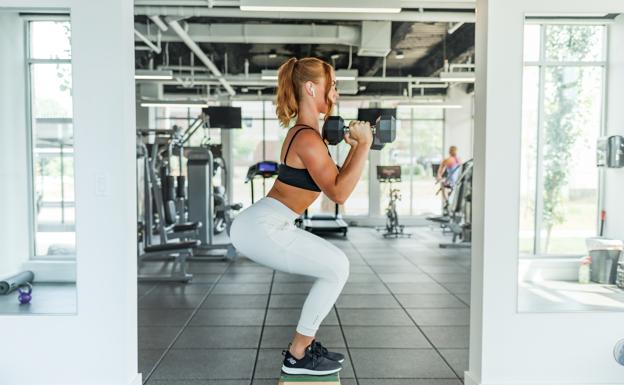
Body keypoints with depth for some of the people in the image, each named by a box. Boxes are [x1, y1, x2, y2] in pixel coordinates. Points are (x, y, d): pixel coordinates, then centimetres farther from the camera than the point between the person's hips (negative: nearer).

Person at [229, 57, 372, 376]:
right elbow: (339, 193, -18)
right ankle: (297, 356, 5)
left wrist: (354, 147, 16)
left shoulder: (305, 132, 15)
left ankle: (304, 345, 22)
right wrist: (364, 145, -17)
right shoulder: (307, 138, -16)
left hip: (267, 225, 10)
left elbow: (335, 180, 21)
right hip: (261, 229, -10)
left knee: (335, 267, 14)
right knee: (337, 268, -7)